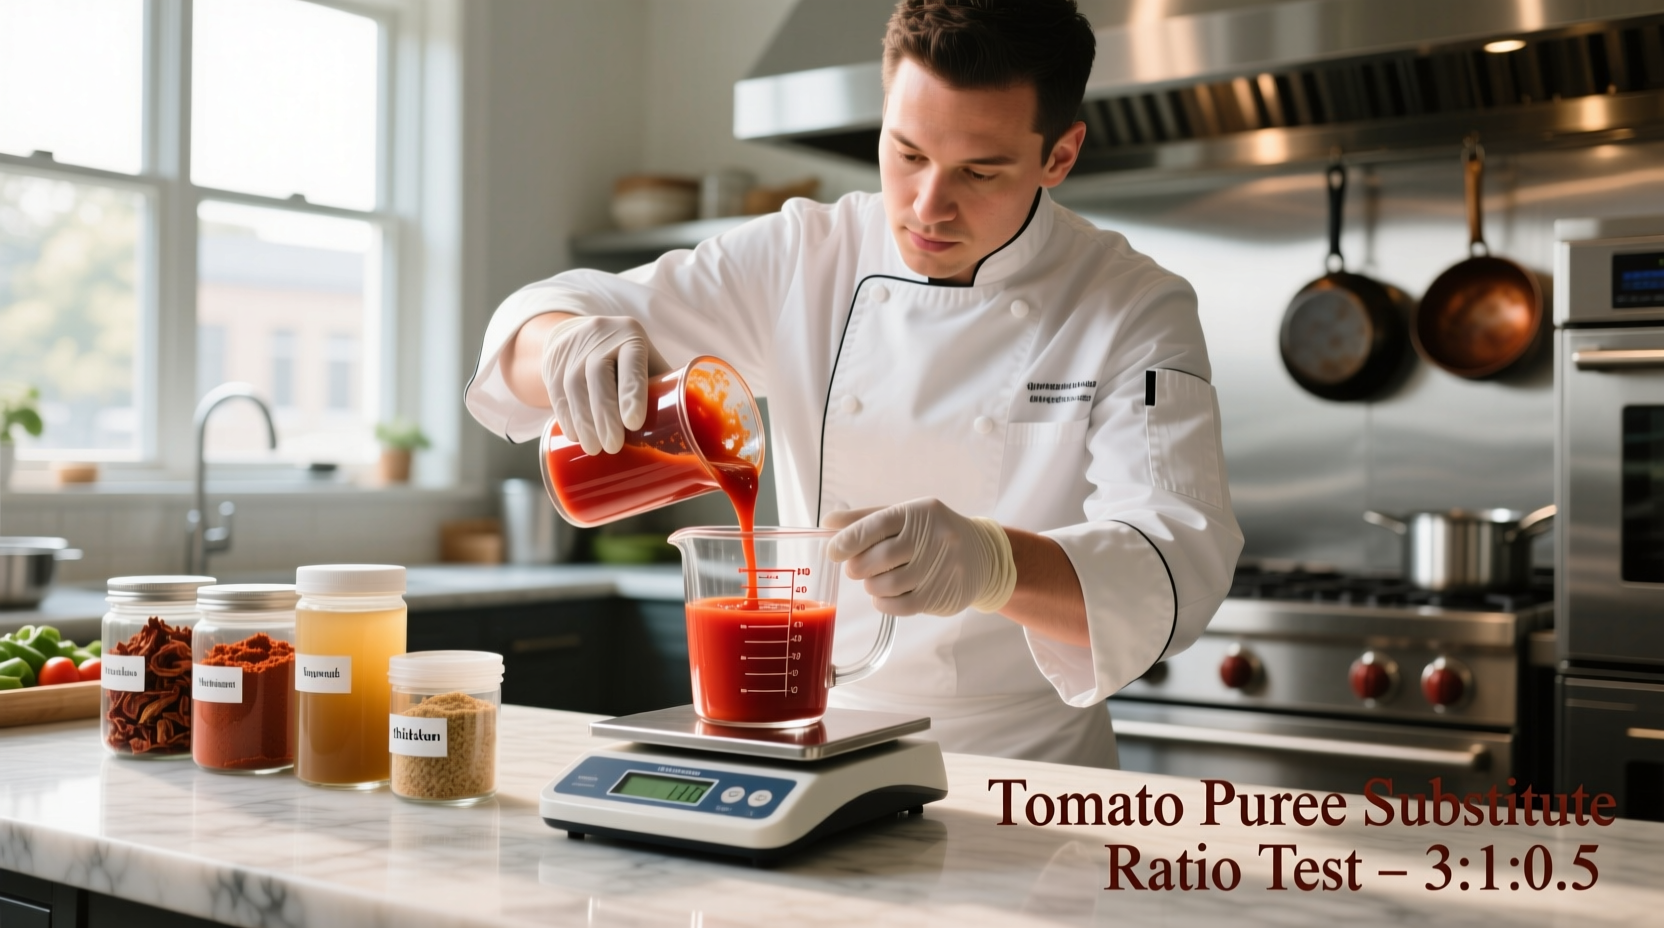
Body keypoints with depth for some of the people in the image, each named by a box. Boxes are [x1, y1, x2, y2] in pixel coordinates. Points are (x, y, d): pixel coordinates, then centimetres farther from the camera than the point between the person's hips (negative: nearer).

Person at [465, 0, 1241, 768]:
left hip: (1026, 770, -3)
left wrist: (990, 566, -41)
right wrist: (574, 342, -23)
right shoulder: (802, 261, 1)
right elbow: (543, 317, 2)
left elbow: (1178, 566, -21)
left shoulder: (1137, 314, -7)